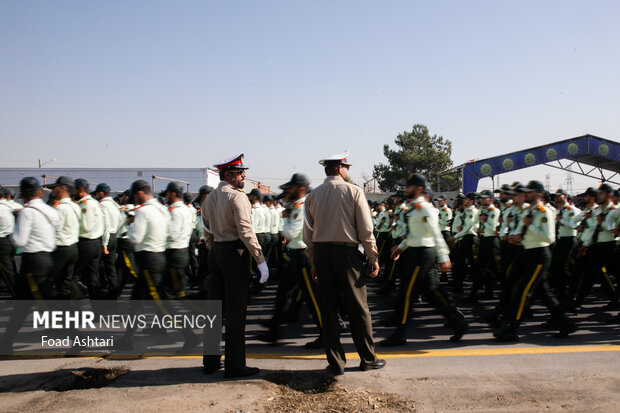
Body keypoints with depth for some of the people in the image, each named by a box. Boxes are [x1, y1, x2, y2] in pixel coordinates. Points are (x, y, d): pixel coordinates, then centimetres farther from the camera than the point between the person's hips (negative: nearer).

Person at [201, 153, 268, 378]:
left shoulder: (209, 199, 14)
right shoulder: (237, 196, -11)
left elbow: (208, 234, 16)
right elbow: (246, 232, -19)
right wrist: (261, 260, -16)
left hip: (215, 253, 8)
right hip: (235, 252, -8)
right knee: (236, 310, -2)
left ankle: (210, 361, 23)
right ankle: (234, 365, 5)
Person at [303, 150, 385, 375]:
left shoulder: (312, 196, 7)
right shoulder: (353, 191, -4)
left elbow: (308, 234, 7)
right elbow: (366, 230, -7)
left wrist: (313, 262, 14)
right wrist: (373, 259, -1)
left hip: (321, 254, 4)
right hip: (347, 253, -3)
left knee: (328, 308, 7)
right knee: (357, 306, 7)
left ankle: (335, 363, 13)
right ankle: (368, 358, 19)